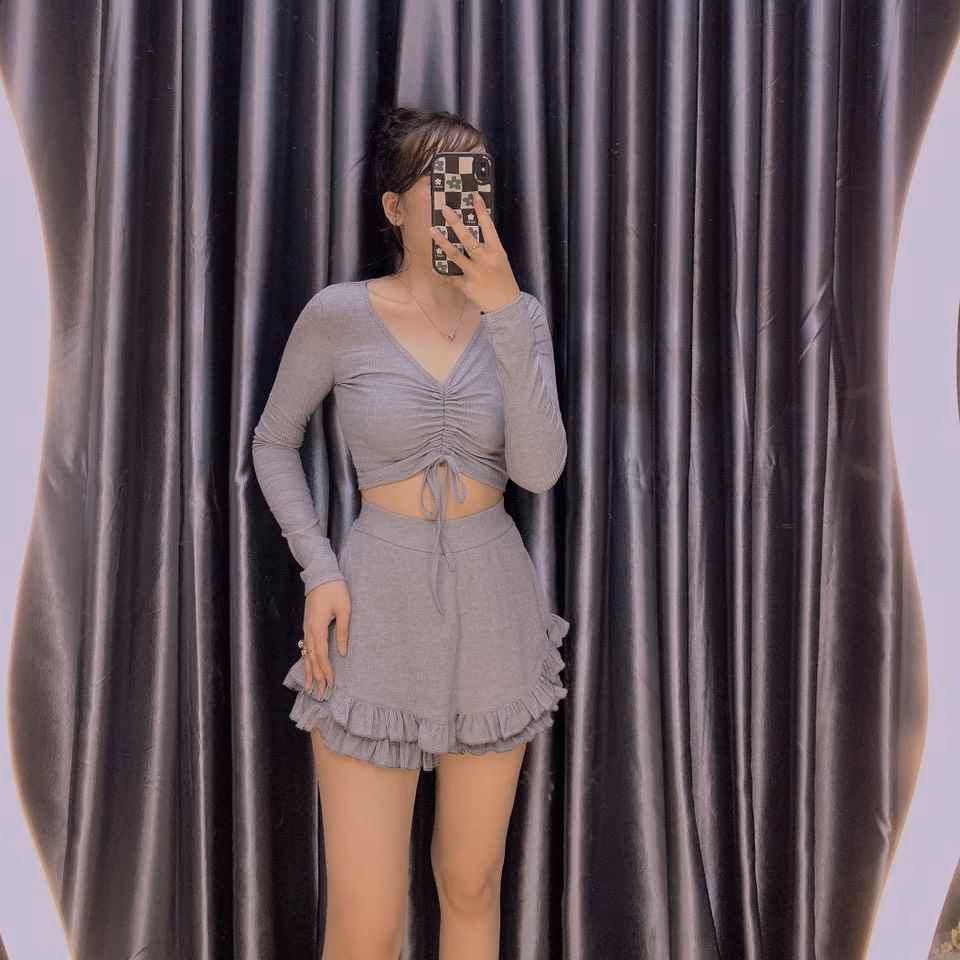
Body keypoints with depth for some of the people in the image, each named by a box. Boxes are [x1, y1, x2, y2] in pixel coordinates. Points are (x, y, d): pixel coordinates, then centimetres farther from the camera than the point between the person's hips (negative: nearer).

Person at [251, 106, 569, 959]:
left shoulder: (517, 314, 0)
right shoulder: (338, 315, -7)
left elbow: (539, 469, -14)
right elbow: (274, 445, 6)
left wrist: (503, 311, -22)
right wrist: (319, 570, -7)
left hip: (493, 607, 3)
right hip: (378, 609, -2)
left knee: (471, 886, 16)